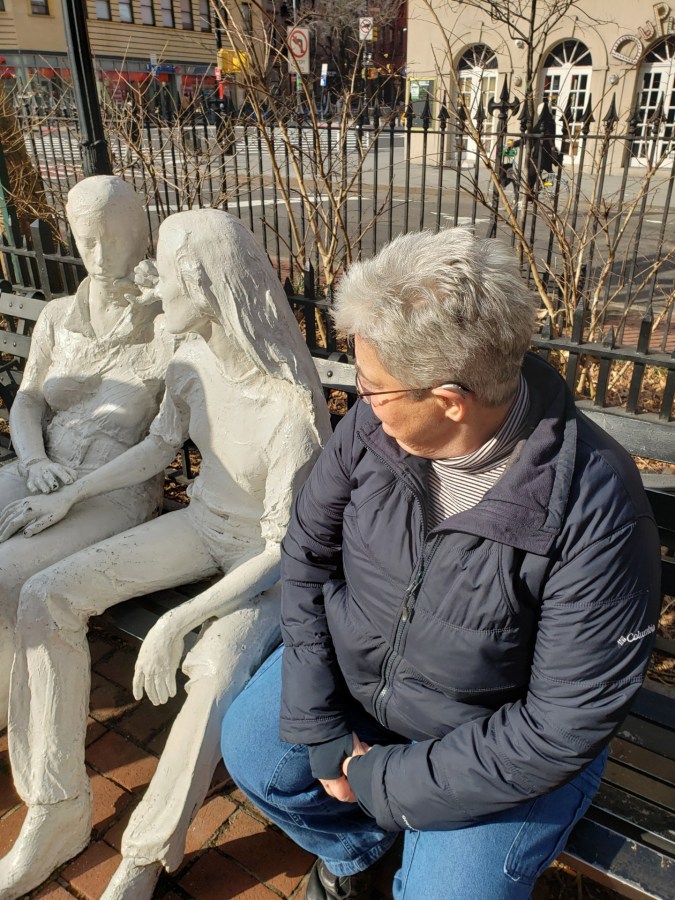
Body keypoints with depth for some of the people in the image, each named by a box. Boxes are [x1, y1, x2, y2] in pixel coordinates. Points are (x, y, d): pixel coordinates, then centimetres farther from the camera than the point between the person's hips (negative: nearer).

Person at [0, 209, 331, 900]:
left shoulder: (290, 407, -30)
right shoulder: (192, 361, -9)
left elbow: (285, 547, -25)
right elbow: (159, 445, 10)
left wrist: (178, 623, -29)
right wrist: (69, 495, 8)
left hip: (267, 557, -6)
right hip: (204, 525, 7)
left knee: (215, 672, -33)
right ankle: (56, 815, 8)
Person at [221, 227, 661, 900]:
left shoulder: (596, 507, -30)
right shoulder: (370, 424, -18)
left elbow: (568, 725, -24)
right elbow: (307, 554, -7)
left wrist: (381, 781, -20)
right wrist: (319, 730, -11)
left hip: (502, 741, -3)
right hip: (351, 669, 4)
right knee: (252, 752, -3)